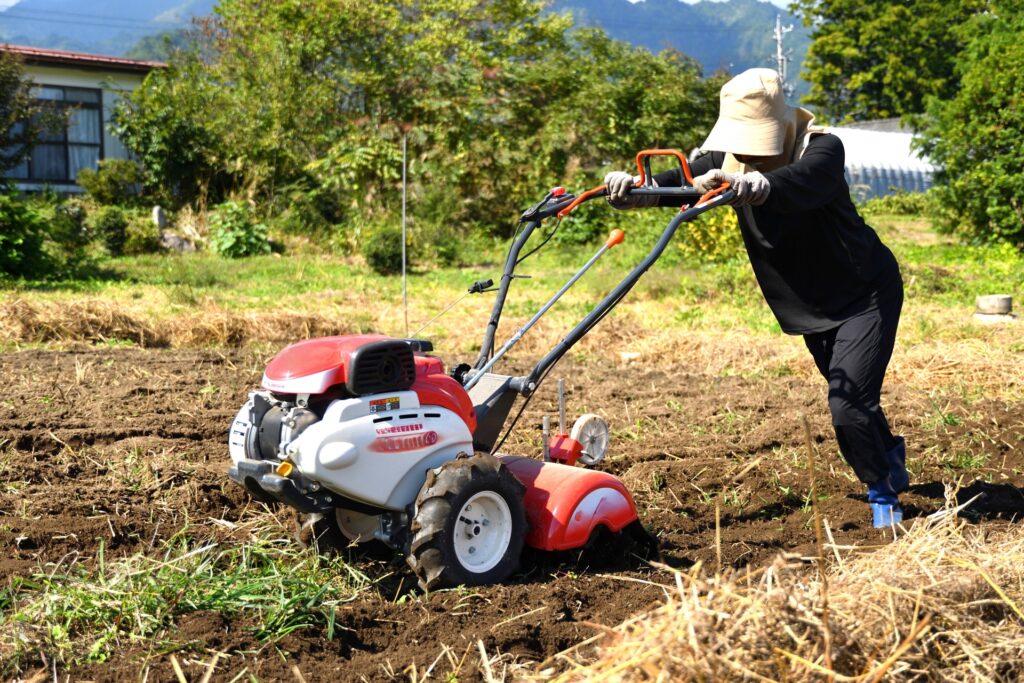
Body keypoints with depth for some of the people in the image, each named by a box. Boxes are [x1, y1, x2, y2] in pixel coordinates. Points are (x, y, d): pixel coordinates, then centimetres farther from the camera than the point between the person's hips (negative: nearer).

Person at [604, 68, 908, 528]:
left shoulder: (822, 150, -27)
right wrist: (635, 188, -48)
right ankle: (890, 454, 53)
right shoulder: (729, 160, -9)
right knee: (847, 398, 23)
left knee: (849, 404, -19)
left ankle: (883, 493, 5)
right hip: (812, 308, 7)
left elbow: (802, 183, -50)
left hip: (866, 292, -7)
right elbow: (686, 178, -27)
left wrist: (754, 186, -71)